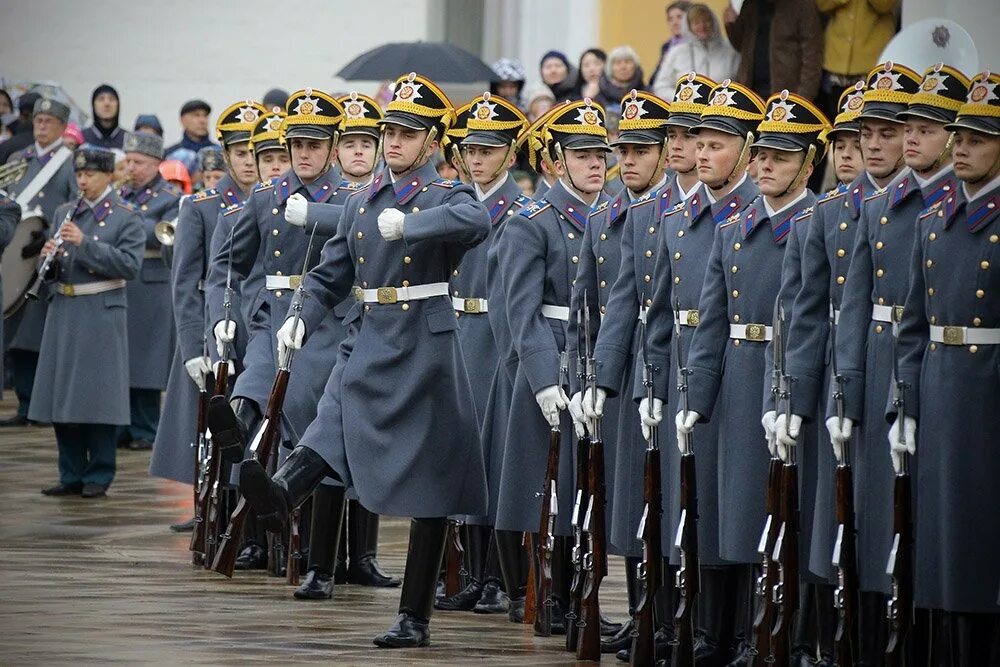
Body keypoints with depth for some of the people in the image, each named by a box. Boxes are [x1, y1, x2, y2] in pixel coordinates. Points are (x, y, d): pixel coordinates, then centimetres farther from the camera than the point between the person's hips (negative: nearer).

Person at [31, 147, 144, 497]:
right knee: (63, 398, 5)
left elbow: (130, 264, -13)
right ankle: (72, 475, 13)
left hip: (102, 314, -5)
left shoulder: (126, 217, -1)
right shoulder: (65, 213, 14)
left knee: (98, 399, -5)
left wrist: (85, 243, -19)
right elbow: (52, 271, 17)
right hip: (64, 311, 5)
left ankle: (99, 477, 2)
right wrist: (49, 259, -7)